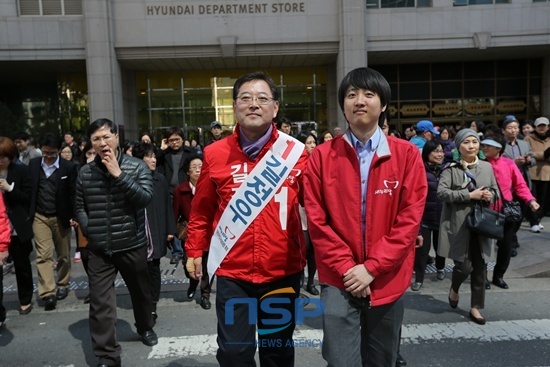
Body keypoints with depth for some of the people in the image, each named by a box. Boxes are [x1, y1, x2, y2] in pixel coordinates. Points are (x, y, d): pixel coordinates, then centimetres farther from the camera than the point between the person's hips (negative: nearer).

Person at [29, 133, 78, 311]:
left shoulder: (69, 167, -8)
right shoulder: (33, 164, 1)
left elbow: (73, 194, -6)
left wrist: (73, 216, -11)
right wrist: (27, 213, 3)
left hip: (61, 217, -1)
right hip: (40, 217, 1)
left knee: (63, 255, 12)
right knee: (44, 255, -6)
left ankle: (62, 285, 30)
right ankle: (48, 293, -6)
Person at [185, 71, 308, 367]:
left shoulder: (295, 152, -3)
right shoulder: (215, 153, -1)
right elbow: (202, 209, 8)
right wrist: (195, 250, 10)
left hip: (283, 270, 1)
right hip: (232, 271, 0)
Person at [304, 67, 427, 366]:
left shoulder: (407, 155, -2)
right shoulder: (322, 156, -3)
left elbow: (410, 218, -7)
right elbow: (316, 221, -5)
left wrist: (371, 267, -13)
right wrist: (346, 267, -12)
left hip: (387, 280, 2)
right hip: (339, 280, -1)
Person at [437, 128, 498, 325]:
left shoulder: (487, 167, 8)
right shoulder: (451, 169, -6)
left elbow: (495, 190, 18)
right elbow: (441, 193, -16)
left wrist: (490, 195, -6)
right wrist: (469, 195, -19)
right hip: (459, 225, -4)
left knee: (480, 267, 7)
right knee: (464, 265, -4)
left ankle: (475, 307, 22)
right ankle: (454, 288, 31)